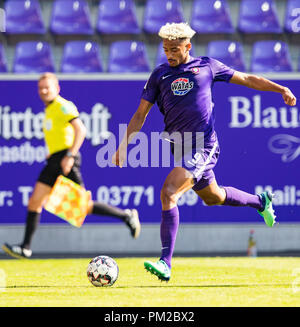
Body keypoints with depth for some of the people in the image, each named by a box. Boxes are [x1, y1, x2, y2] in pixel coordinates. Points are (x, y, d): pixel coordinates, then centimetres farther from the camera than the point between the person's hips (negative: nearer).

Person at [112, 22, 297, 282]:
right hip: (179, 148, 5)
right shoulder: (160, 75, 10)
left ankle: (166, 264, -22)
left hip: (203, 146, -5)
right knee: (213, 197, 22)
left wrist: (282, 89, 6)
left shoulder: (207, 66, 3)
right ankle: (261, 202, 52)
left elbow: (247, 79, 13)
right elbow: (140, 115, 13)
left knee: (168, 194, -22)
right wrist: (124, 145, 2)